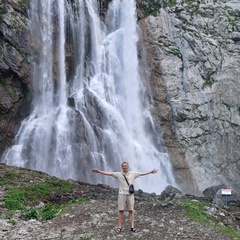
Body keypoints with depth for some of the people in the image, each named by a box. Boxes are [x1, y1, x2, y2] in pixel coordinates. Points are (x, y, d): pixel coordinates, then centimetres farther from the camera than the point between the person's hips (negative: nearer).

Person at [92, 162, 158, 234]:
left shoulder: (133, 174, 5)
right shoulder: (118, 174, 1)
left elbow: (142, 173, 6)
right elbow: (108, 173, -3)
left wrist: (151, 172, 3)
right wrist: (99, 171, -9)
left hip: (130, 194, 1)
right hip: (122, 194, -1)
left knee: (131, 211, 4)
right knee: (121, 211, 0)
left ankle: (132, 227, 7)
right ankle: (119, 227, 5)